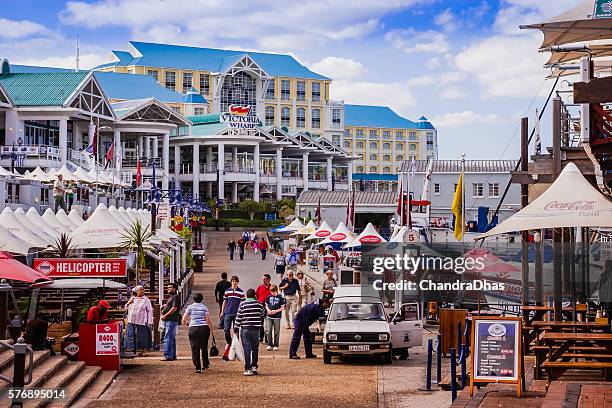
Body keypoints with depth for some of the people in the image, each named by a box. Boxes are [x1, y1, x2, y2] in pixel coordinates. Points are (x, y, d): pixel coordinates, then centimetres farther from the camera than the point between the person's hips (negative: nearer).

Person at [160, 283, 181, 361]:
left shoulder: (175, 297, -9)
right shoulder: (171, 297, 23)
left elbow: (174, 308, -19)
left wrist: (165, 316, -18)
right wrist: (163, 310, 11)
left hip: (172, 320, -11)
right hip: (168, 320, 11)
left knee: (168, 338, -14)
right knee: (172, 339, 13)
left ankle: (168, 356, -17)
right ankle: (173, 355, 18)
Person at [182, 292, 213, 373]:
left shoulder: (190, 307, 3)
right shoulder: (204, 307, 3)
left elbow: (184, 319, -1)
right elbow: (208, 320, -3)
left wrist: (186, 322, 20)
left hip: (193, 329, -1)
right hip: (204, 328, 1)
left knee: (195, 349, 1)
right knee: (204, 347, 19)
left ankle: (198, 367, -4)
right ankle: (205, 364, 27)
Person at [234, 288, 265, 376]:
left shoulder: (243, 304, -6)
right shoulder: (259, 304, -1)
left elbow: (238, 317, -4)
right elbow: (262, 314, 18)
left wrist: (236, 327, 7)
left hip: (245, 329, -2)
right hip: (256, 328, 2)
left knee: (247, 349, -1)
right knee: (255, 348, 15)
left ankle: (248, 369, -4)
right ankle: (254, 366, 14)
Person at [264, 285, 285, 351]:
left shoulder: (280, 297, -4)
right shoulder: (269, 297, 5)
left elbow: (282, 307, -3)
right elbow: (266, 305, 14)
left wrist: (276, 311, -16)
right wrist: (268, 310, -6)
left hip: (277, 317, -3)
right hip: (269, 316, 3)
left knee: (276, 332, 4)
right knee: (268, 331, 0)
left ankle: (276, 345, 11)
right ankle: (270, 345, 7)